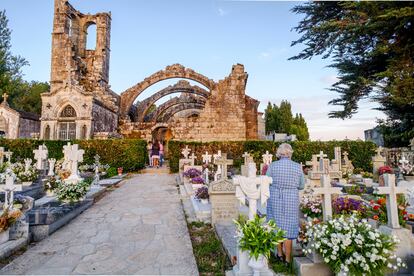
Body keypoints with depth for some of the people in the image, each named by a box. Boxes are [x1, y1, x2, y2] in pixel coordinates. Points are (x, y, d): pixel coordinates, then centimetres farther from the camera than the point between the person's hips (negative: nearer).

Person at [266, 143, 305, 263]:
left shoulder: (272, 166, -10)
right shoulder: (298, 167, -5)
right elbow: (301, 186, 4)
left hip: (275, 199, 0)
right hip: (291, 200, 0)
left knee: (277, 225, 18)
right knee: (288, 227, 10)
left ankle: (280, 253, 33)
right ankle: (288, 258, 20)